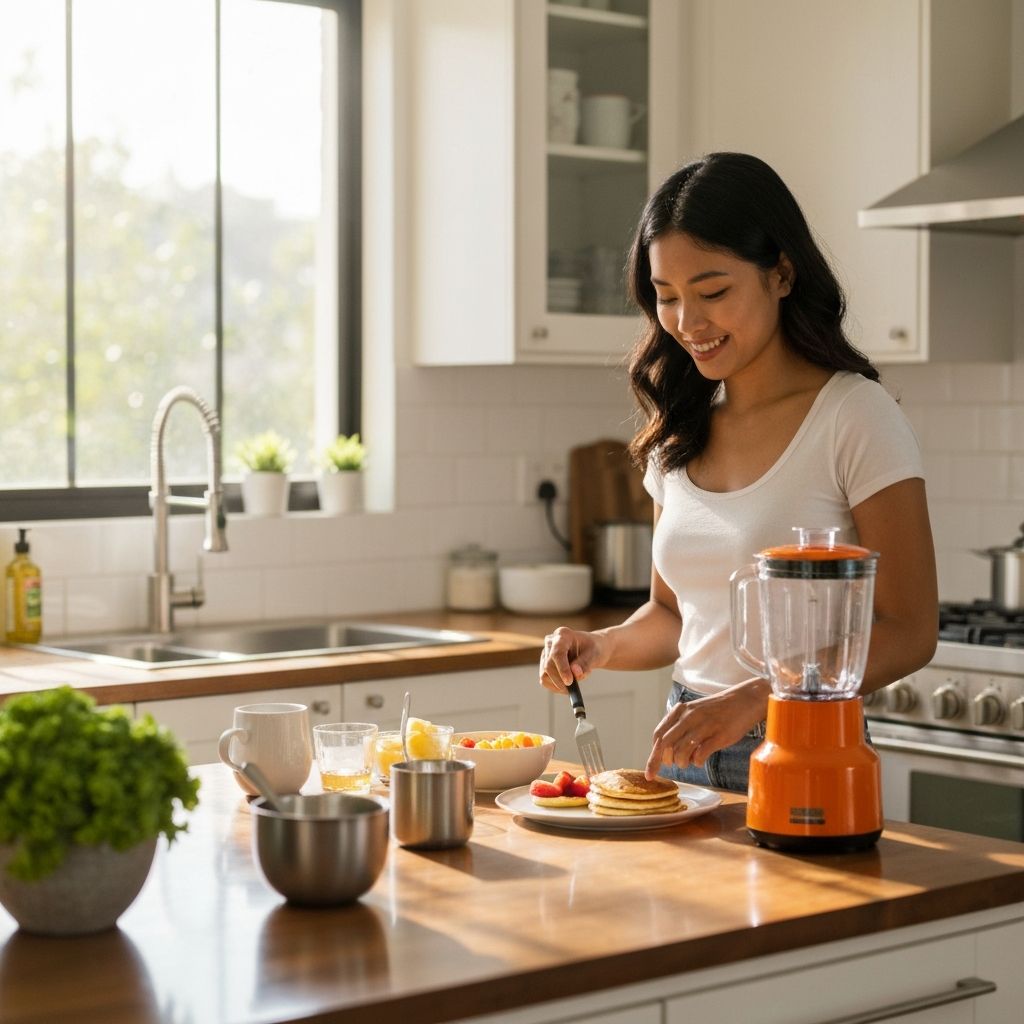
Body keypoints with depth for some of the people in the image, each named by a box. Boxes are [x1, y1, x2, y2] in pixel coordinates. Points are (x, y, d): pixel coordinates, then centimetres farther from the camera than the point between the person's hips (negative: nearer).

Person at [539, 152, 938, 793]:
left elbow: (909, 633, -15)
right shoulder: (678, 432, 8)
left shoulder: (856, 417, -12)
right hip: (687, 755, 5)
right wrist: (604, 647, -4)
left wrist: (756, 700, -27)